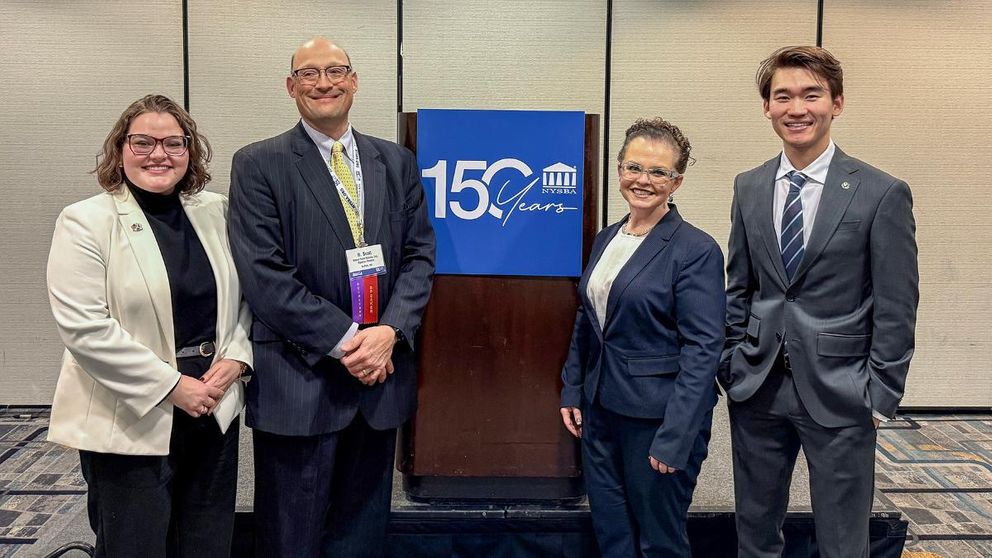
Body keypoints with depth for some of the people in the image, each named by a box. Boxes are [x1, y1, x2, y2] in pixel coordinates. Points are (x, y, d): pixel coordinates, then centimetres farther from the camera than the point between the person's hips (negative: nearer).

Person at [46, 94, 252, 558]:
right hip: (131, 421, -4)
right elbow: (85, 327, -16)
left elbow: (244, 295, 11)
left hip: (214, 411, 5)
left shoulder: (215, 212, 7)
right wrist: (171, 387, -16)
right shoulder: (86, 223, -8)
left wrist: (235, 357, -6)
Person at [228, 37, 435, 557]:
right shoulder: (257, 165, -3)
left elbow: (419, 254, 6)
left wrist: (389, 330, -11)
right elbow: (264, 275, -11)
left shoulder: (396, 161, 9)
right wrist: (344, 340, -15)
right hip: (299, 378, -3)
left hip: (380, 373, 4)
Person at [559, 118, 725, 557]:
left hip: (657, 418, -6)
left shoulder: (696, 250, -13)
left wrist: (675, 436, -20)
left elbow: (703, 349, -17)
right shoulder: (606, 240, 8)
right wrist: (572, 391, 10)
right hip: (601, 409, 6)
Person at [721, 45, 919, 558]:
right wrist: (731, 366, 6)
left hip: (839, 395, -3)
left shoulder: (883, 194, -8)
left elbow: (896, 311, -6)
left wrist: (880, 396, -8)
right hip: (757, 388, 4)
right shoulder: (748, 188, 6)